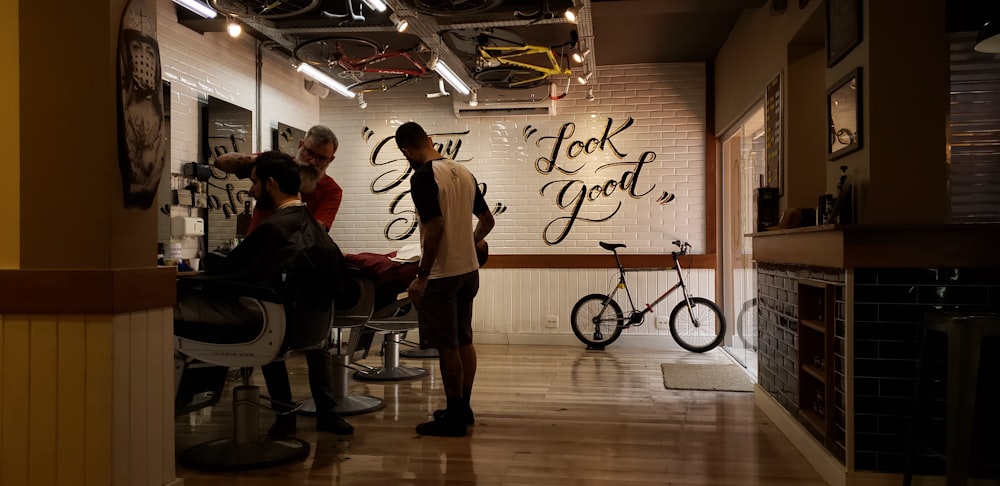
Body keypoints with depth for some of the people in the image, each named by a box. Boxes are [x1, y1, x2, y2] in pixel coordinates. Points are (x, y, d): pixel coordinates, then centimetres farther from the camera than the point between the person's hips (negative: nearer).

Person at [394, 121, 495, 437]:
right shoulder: (464, 172, 8)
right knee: (464, 340, 15)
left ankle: (454, 417, 9)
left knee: (447, 346, 1)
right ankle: (464, 408, 26)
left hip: (441, 275, -8)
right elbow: (487, 220, 14)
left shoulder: (422, 177, -15)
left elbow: (435, 228, -22)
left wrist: (421, 277, -17)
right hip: (469, 270, 8)